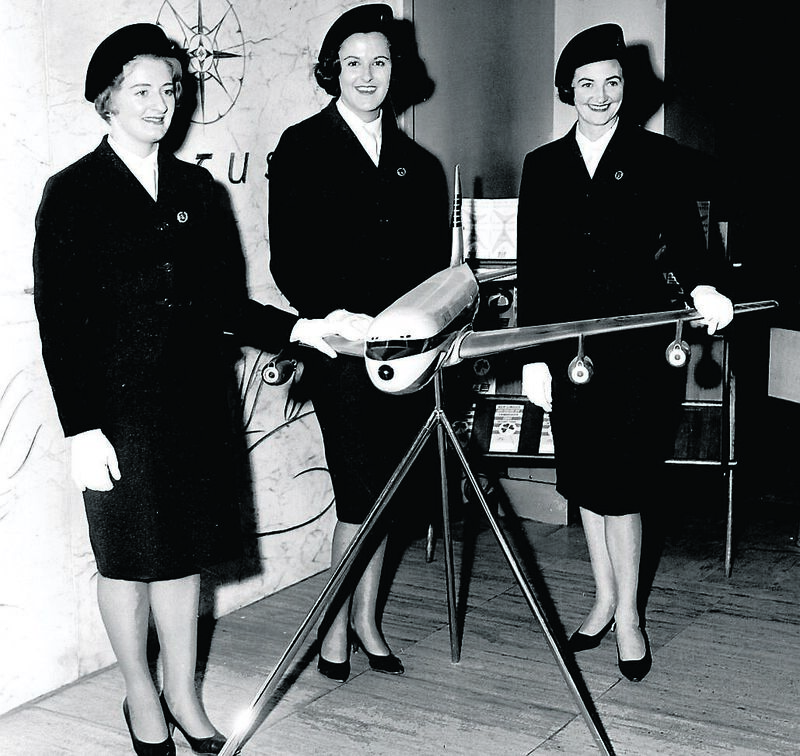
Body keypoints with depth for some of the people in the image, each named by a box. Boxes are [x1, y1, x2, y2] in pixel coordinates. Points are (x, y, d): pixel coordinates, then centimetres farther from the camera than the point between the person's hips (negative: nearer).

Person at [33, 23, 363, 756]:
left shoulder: (199, 190, 9)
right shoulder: (73, 193, -3)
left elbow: (225, 303, 10)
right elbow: (58, 320, -7)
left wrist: (298, 329, -6)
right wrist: (81, 428, -12)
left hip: (197, 402, 4)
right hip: (120, 406, -3)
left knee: (184, 553, 11)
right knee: (128, 557, 8)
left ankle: (183, 694, 26)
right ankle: (142, 695, 27)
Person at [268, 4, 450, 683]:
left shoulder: (416, 164, 15)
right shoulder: (302, 149, 2)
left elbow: (434, 263, 13)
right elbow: (288, 259, -4)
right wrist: (334, 317, -16)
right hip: (338, 346, -4)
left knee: (382, 491, 8)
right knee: (363, 492, -6)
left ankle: (364, 618, 22)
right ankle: (341, 623, 12)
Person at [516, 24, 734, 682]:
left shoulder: (659, 158, 4)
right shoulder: (543, 166, 9)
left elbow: (683, 233, -6)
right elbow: (532, 266, 7)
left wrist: (703, 286, -28)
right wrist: (533, 356, 3)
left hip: (639, 343, -3)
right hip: (570, 345, 3)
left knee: (621, 480, -4)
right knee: (586, 480, 9)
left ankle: (628, 614, 13)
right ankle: (604, 600, 26)